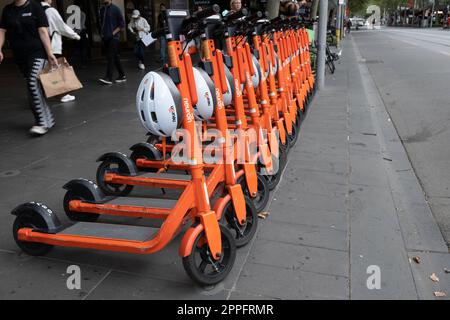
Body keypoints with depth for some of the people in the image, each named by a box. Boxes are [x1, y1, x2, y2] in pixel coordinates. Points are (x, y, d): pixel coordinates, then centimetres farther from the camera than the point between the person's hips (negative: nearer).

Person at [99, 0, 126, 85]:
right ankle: (122, 76, 16)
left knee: (111, 57, -11)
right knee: (115, 57, 9)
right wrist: (102, 33, 11)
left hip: (113, 37, -6)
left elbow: (122, 23, -6)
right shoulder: (102, 9, 13)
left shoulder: (115, 9, -4)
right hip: (105, 38, 6)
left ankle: (108, 78, -12)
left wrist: (113, 33, -11)